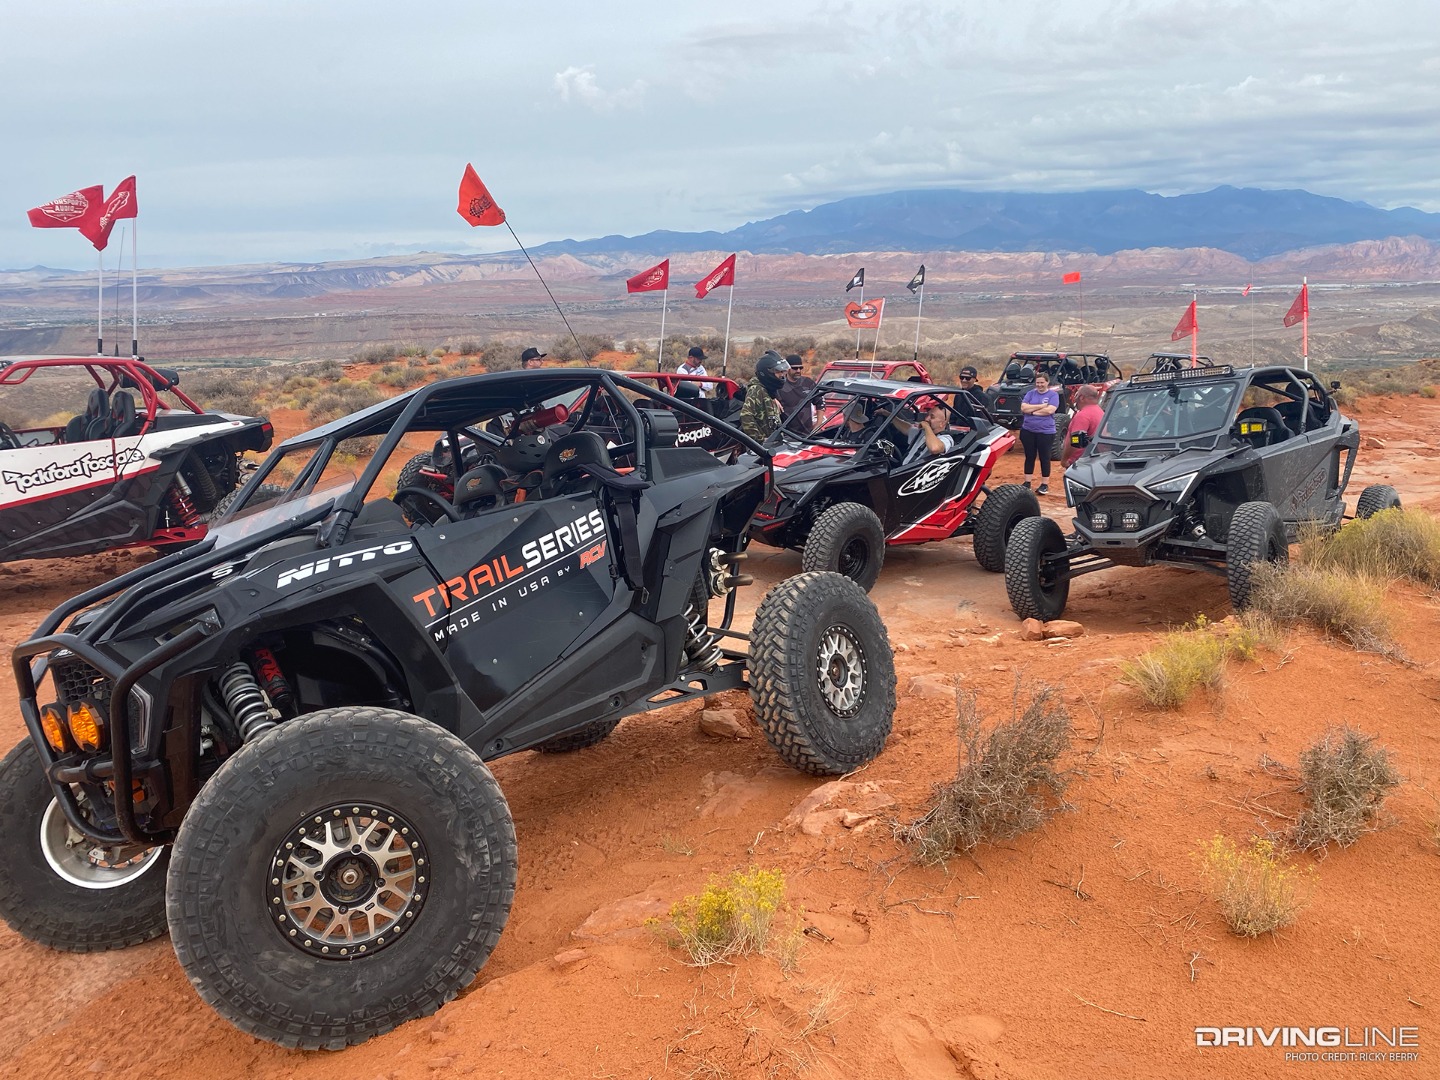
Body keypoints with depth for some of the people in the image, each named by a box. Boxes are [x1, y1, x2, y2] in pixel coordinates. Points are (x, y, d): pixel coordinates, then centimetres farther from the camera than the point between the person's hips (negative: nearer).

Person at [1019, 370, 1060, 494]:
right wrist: (1041, 406, -13)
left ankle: (1044, 485, 12)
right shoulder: (1030, 393, 7)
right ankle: (1027, 483, 19)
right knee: (1029, 457, 11)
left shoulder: (1053, 394, -3)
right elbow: (1023, 408, -7)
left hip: (1046, 432, -3)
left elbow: (1050, 410, -18)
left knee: (1044, 458, 5)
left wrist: (1032, 410, -11)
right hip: (1028, 431, 3)